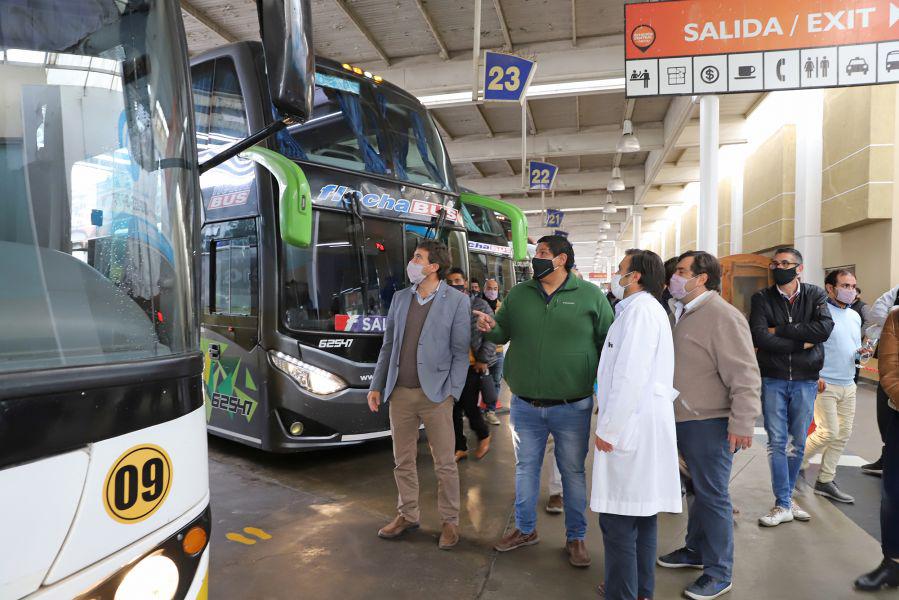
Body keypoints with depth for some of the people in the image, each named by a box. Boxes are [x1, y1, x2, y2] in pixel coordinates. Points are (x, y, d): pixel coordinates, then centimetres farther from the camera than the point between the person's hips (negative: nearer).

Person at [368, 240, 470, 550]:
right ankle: (407, 515, 32)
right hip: (399, 393, 4)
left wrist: (451, 394, -12)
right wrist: (376, 386, 10)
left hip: (435, 394, -4)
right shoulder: (400, 298, 8)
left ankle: (450, 521, 24)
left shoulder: (457, 301, -5)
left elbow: (460, 352, -5)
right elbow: (388, 345, 12)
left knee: (445, 464, 5)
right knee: (403, 461, 14)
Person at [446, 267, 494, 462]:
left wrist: (484, 359, -8)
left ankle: (484, 436, 26)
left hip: (471, 366, -3)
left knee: (469, 407, -2)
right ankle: (460, 448, 21)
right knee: (454, 410, 6)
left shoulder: (479, 305, -1)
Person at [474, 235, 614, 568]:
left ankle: (576, 537, 32)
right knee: (525, 468, 16)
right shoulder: (518, 294, 5)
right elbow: (504, 332, 12)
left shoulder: (590, 295, -3)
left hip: (572, 407, -2)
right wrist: (491, 328, -11)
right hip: (525, 406, 3)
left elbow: (608, 343, 0)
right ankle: (525, 529, 36)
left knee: (573, 472, 12)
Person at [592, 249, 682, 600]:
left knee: (618, 519, -4)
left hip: (630, 425, -11)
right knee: (642, 512, 18)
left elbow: (630, 376, -21)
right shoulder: (646, 308, 18)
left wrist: (608, 429, -16)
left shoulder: (640, 308, -13)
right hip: (644, 425, 11)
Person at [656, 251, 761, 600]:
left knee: (712, 495, 2)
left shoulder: (723, 316, -15)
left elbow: (745, 375, -19)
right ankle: (695, 551, 35)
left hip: (709, 423, -8)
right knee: (699, 490, 20)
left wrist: (742, 423, -21)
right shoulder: (683, 314, 12)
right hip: (683, 420, 8)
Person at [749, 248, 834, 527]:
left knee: (797, 443, 11)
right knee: (777, 442, 0)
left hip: (805, 380, 1)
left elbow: (825, 328, -16)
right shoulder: (762, 298, -1)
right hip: (773, 380, -1)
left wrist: (780, 330, -15)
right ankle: (783, 505, 9)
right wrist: (802, 342, -13)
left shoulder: (815, 295, 2)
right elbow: (759, 336, -15)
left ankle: (785, 496, 27)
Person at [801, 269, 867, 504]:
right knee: (829, 432, -10)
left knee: (843, 434, 9)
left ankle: (825, 481, 19)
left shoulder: (855, 316, 14)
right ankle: (798, 463, 13)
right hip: (824, 384, -8)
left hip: (848, 385, 8)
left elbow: (855, 348, 24)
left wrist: (862, 352, 1)